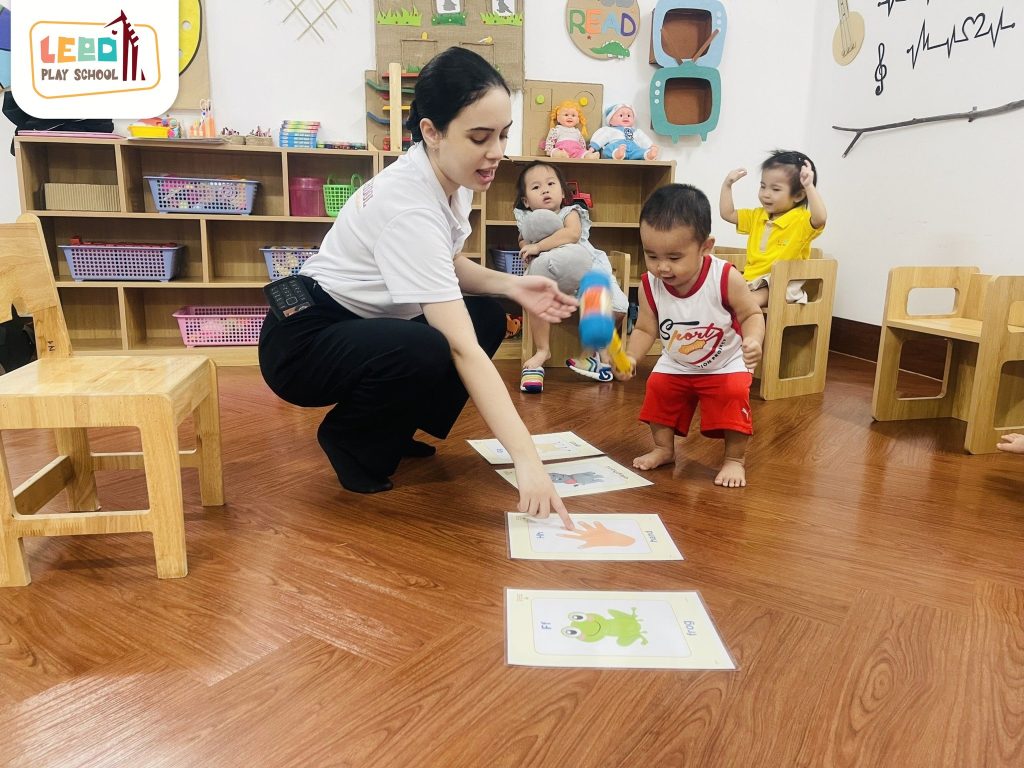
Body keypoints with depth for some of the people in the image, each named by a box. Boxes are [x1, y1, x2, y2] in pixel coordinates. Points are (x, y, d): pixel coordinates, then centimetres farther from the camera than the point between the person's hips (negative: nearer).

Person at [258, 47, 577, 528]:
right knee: (426, 351, -34)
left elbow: (445, 267, 9)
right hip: (302, 342, -9)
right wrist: (526, 459, -38)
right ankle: (349, 438, -2)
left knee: (489, 317, 1)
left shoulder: (451, 177, -6)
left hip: (364, 326, 9)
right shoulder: (408, 208, -31)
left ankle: (389, 430, 11)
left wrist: (511, 285, -11)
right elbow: (462, 349, -37)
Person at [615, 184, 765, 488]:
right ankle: (663, 449, 30)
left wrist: (753, 340, -37)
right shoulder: (649, 286, -21)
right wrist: (630, 357, -27)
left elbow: (752, 315, -16)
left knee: (734, 395, -19)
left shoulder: (726, 278, -29)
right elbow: (645, 329, -9)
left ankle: (735, 459, 3)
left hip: (725, 365, -3)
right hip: (675, 366, 4)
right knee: (658, 389, 4)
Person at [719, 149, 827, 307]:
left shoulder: (801, 219, -8)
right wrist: (727, 184, 12)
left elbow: (820, 218, -31)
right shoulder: (757, 216, 15)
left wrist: (809, 186, -36)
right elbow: (727, 214, 21)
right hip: (751, 280, 7)